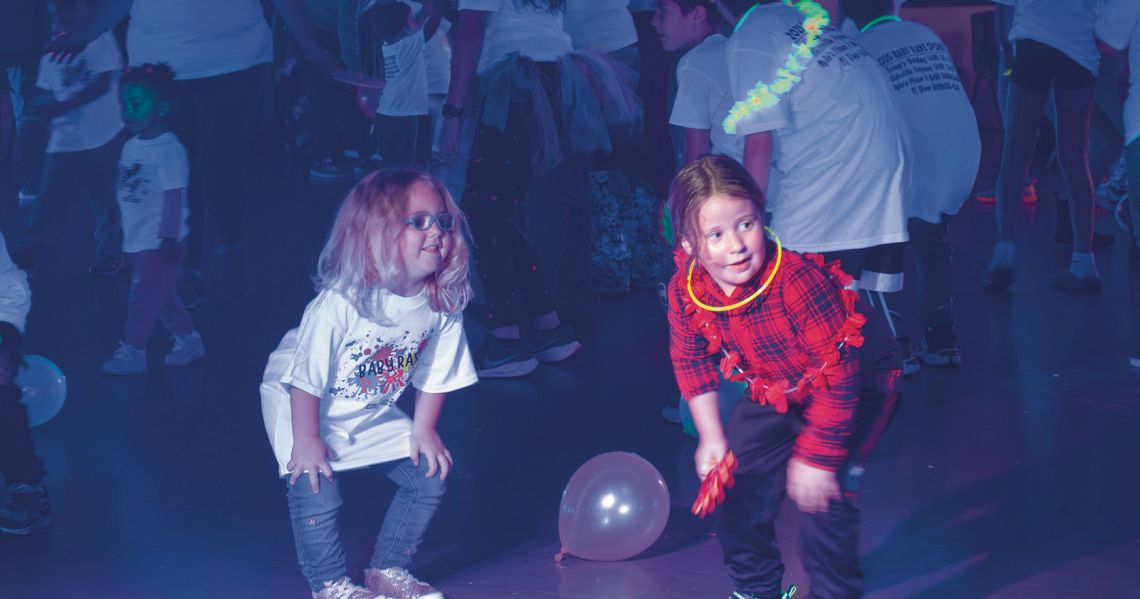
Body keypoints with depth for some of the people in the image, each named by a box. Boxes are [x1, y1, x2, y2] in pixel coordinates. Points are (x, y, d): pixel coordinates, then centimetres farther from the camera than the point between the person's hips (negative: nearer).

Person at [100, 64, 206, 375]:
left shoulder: (169, 149, -19)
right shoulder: (131, 146, 7)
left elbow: (173, 197, -20)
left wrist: (169, 237, -20)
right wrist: (121, 233, 18)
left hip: (159, 244, -8)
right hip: (138, 241, 8)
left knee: (142, 297, -2)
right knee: (160, 295, 17)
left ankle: (132, 350, 9)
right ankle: (188, 339, 29)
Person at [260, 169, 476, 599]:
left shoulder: (443, 305, -18)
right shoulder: (338, 304, -35)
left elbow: (434, 374, -3)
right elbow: (307, 377, -27)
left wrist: (423, 430, -1)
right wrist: (306, 441, -22)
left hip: (372, 413, 6)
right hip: (297, 404, -6)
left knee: (429, 475, 4)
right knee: (316, 491, -17)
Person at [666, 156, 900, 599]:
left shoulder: (800, 281, -39)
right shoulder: (685, 289, -20)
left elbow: (840, 375, -33)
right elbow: (690, 359, 0)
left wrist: (816, 456, -28)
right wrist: (711, 437, -1)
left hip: (859, 384, -6)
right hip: (777, 392, 6)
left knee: (820, 493, -19)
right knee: (742, 479, 8)